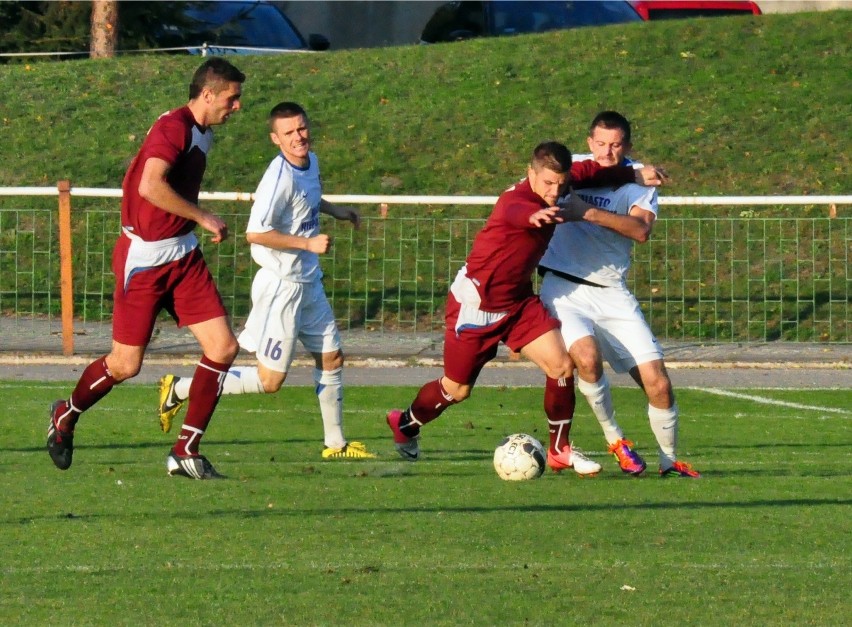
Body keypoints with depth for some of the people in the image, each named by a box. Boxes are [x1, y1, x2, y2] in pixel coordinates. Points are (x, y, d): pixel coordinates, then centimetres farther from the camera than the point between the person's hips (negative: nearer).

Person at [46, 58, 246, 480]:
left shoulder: (203, 134, 10)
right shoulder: (173, 127, -19)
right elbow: (151, 186, -32)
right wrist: (204, 218, -24)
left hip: (183, 256, 8)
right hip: (144, 258, -8)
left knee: (223, 348, -4)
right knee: (126, 365, 1)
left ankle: (186, 452, 5)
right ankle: (66, 416, 30)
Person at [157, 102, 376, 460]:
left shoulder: (311, 163, 6)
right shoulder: (280, 177, -23)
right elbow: (255, 232, -29)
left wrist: (335, 211, 17)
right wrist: (308, 243, -25)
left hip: (309, 283, 9)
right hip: (282, 286, -9)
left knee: (331, 358, 15)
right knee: (269, 381, -4)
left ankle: (335, 444, 28)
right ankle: (180, 390, 5)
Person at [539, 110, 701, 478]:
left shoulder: (639, 183, 0)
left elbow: (641, 230, -19)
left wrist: (589, 213, -30)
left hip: (612, 293, 1)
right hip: (564, 288, -1)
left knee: (658, 383, -6)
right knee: (587, 356, -30)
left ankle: (669, 461, 17)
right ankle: (614, 441, -8)